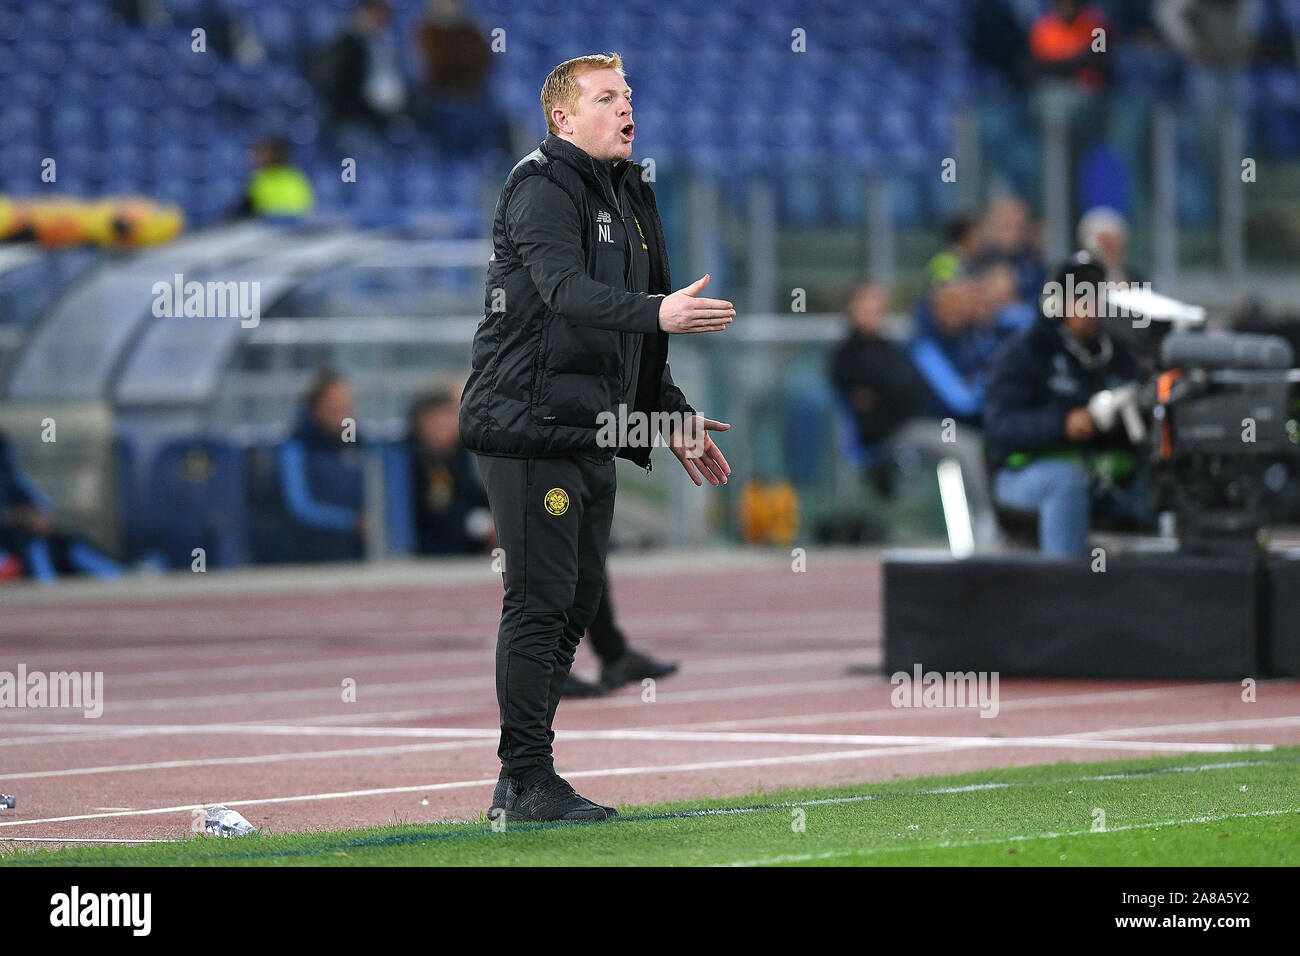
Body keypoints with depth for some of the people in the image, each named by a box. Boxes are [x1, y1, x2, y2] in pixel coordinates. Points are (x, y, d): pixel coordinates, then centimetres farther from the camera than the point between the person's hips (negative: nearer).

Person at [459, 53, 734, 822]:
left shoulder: (628, 197, 20)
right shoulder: (542, 188, -10)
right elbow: (565, 289, -27)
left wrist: (673, 415, 23)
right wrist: (657, 312, -40)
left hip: (592, 430, 9)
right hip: (530, 426, -9)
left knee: (576, 606, 10)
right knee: (540, 601, -9)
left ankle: (521, 783, 16)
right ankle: (528, 782, -7)